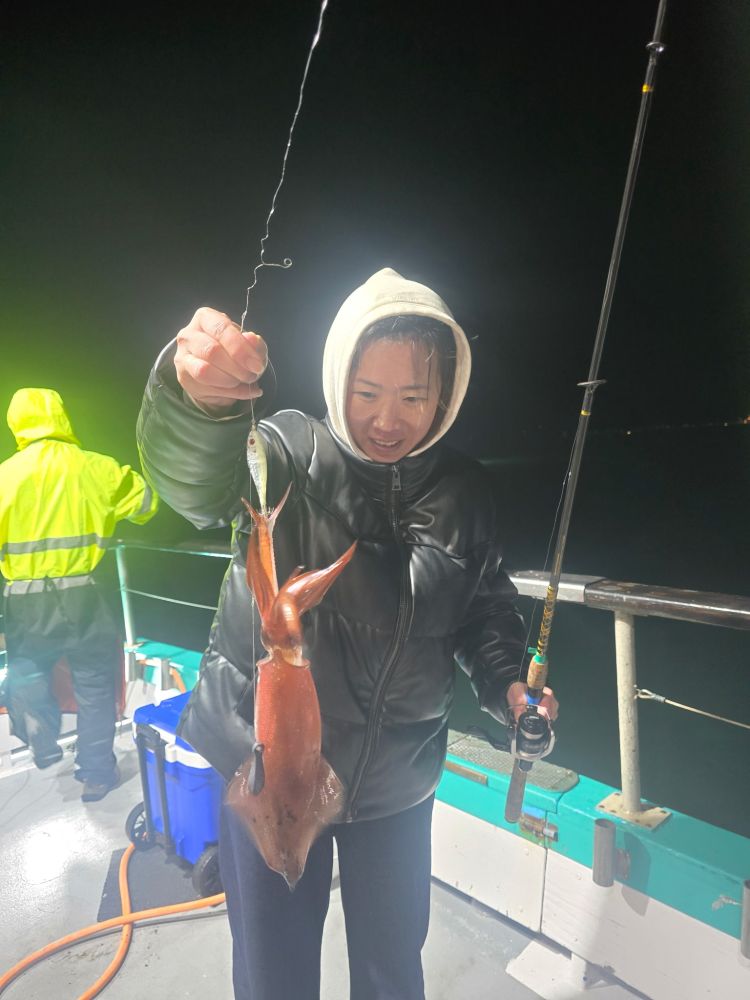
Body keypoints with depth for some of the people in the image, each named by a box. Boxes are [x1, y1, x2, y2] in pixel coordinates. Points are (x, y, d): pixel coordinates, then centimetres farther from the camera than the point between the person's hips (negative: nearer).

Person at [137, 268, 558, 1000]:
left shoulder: (464, 492, -5)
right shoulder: (290, 453, -15)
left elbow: (486, 607, 7)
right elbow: (195, 480, -36)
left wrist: (508, 681, -9)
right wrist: (197, 396, -56)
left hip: (398, 777, 3)